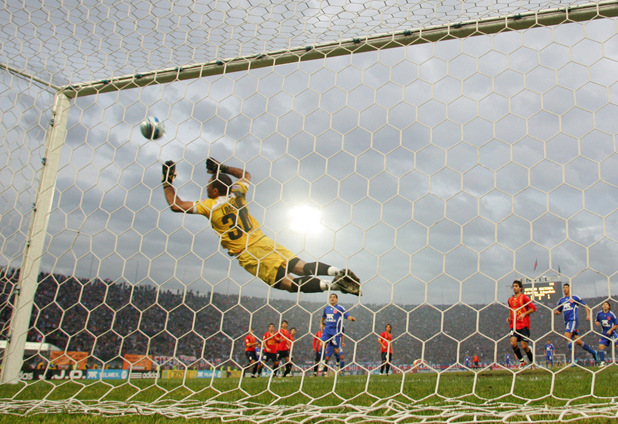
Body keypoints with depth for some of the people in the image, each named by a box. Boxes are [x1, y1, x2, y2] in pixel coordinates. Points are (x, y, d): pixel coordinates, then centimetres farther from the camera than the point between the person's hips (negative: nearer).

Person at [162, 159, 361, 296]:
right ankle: (338, 272, -22)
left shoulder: (210, 206, -5)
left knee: (290, 283, -10)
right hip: (263, 243, 5)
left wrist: (168, 181, 11)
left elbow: (176, 205, 0)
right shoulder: (237, 195, 10)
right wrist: (221, 167, 33)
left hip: (248, 257, -5)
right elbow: (246, 175, 32)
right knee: (302, 267, 3)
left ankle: (332, 284, -29)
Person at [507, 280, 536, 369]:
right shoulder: (510, 300, 14)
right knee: (513, 343, -16)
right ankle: (521, 361, 7)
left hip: (524, 325, -4)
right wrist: (509, 317, 10)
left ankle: (532, 361, 21)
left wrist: (524, 314, -14)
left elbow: (533, 308, -4)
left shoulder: (524, 297, -2)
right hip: (514, 325, 4)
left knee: (524, 346, -7)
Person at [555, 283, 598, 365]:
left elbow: (585, 305, 7)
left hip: (573, 320, -6)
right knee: (578, 341, 5)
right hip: (567, 321, 6)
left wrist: (588, 315, -6)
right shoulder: (561, 300, 18)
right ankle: (593, 352, 24)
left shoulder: (575, 298, 2)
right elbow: (559, 311, 26)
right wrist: (556, 312, 3)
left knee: (567, 336, -22)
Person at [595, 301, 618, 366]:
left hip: (612, 333, -3)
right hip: (604, 333, 3)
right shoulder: (599, 314, -1)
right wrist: (597, 322, -8)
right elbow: (596, 320, 16)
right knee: (601, 346, -8)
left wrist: (610, 330, -14)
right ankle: (602, 362, 3)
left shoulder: (611, 314, -11)